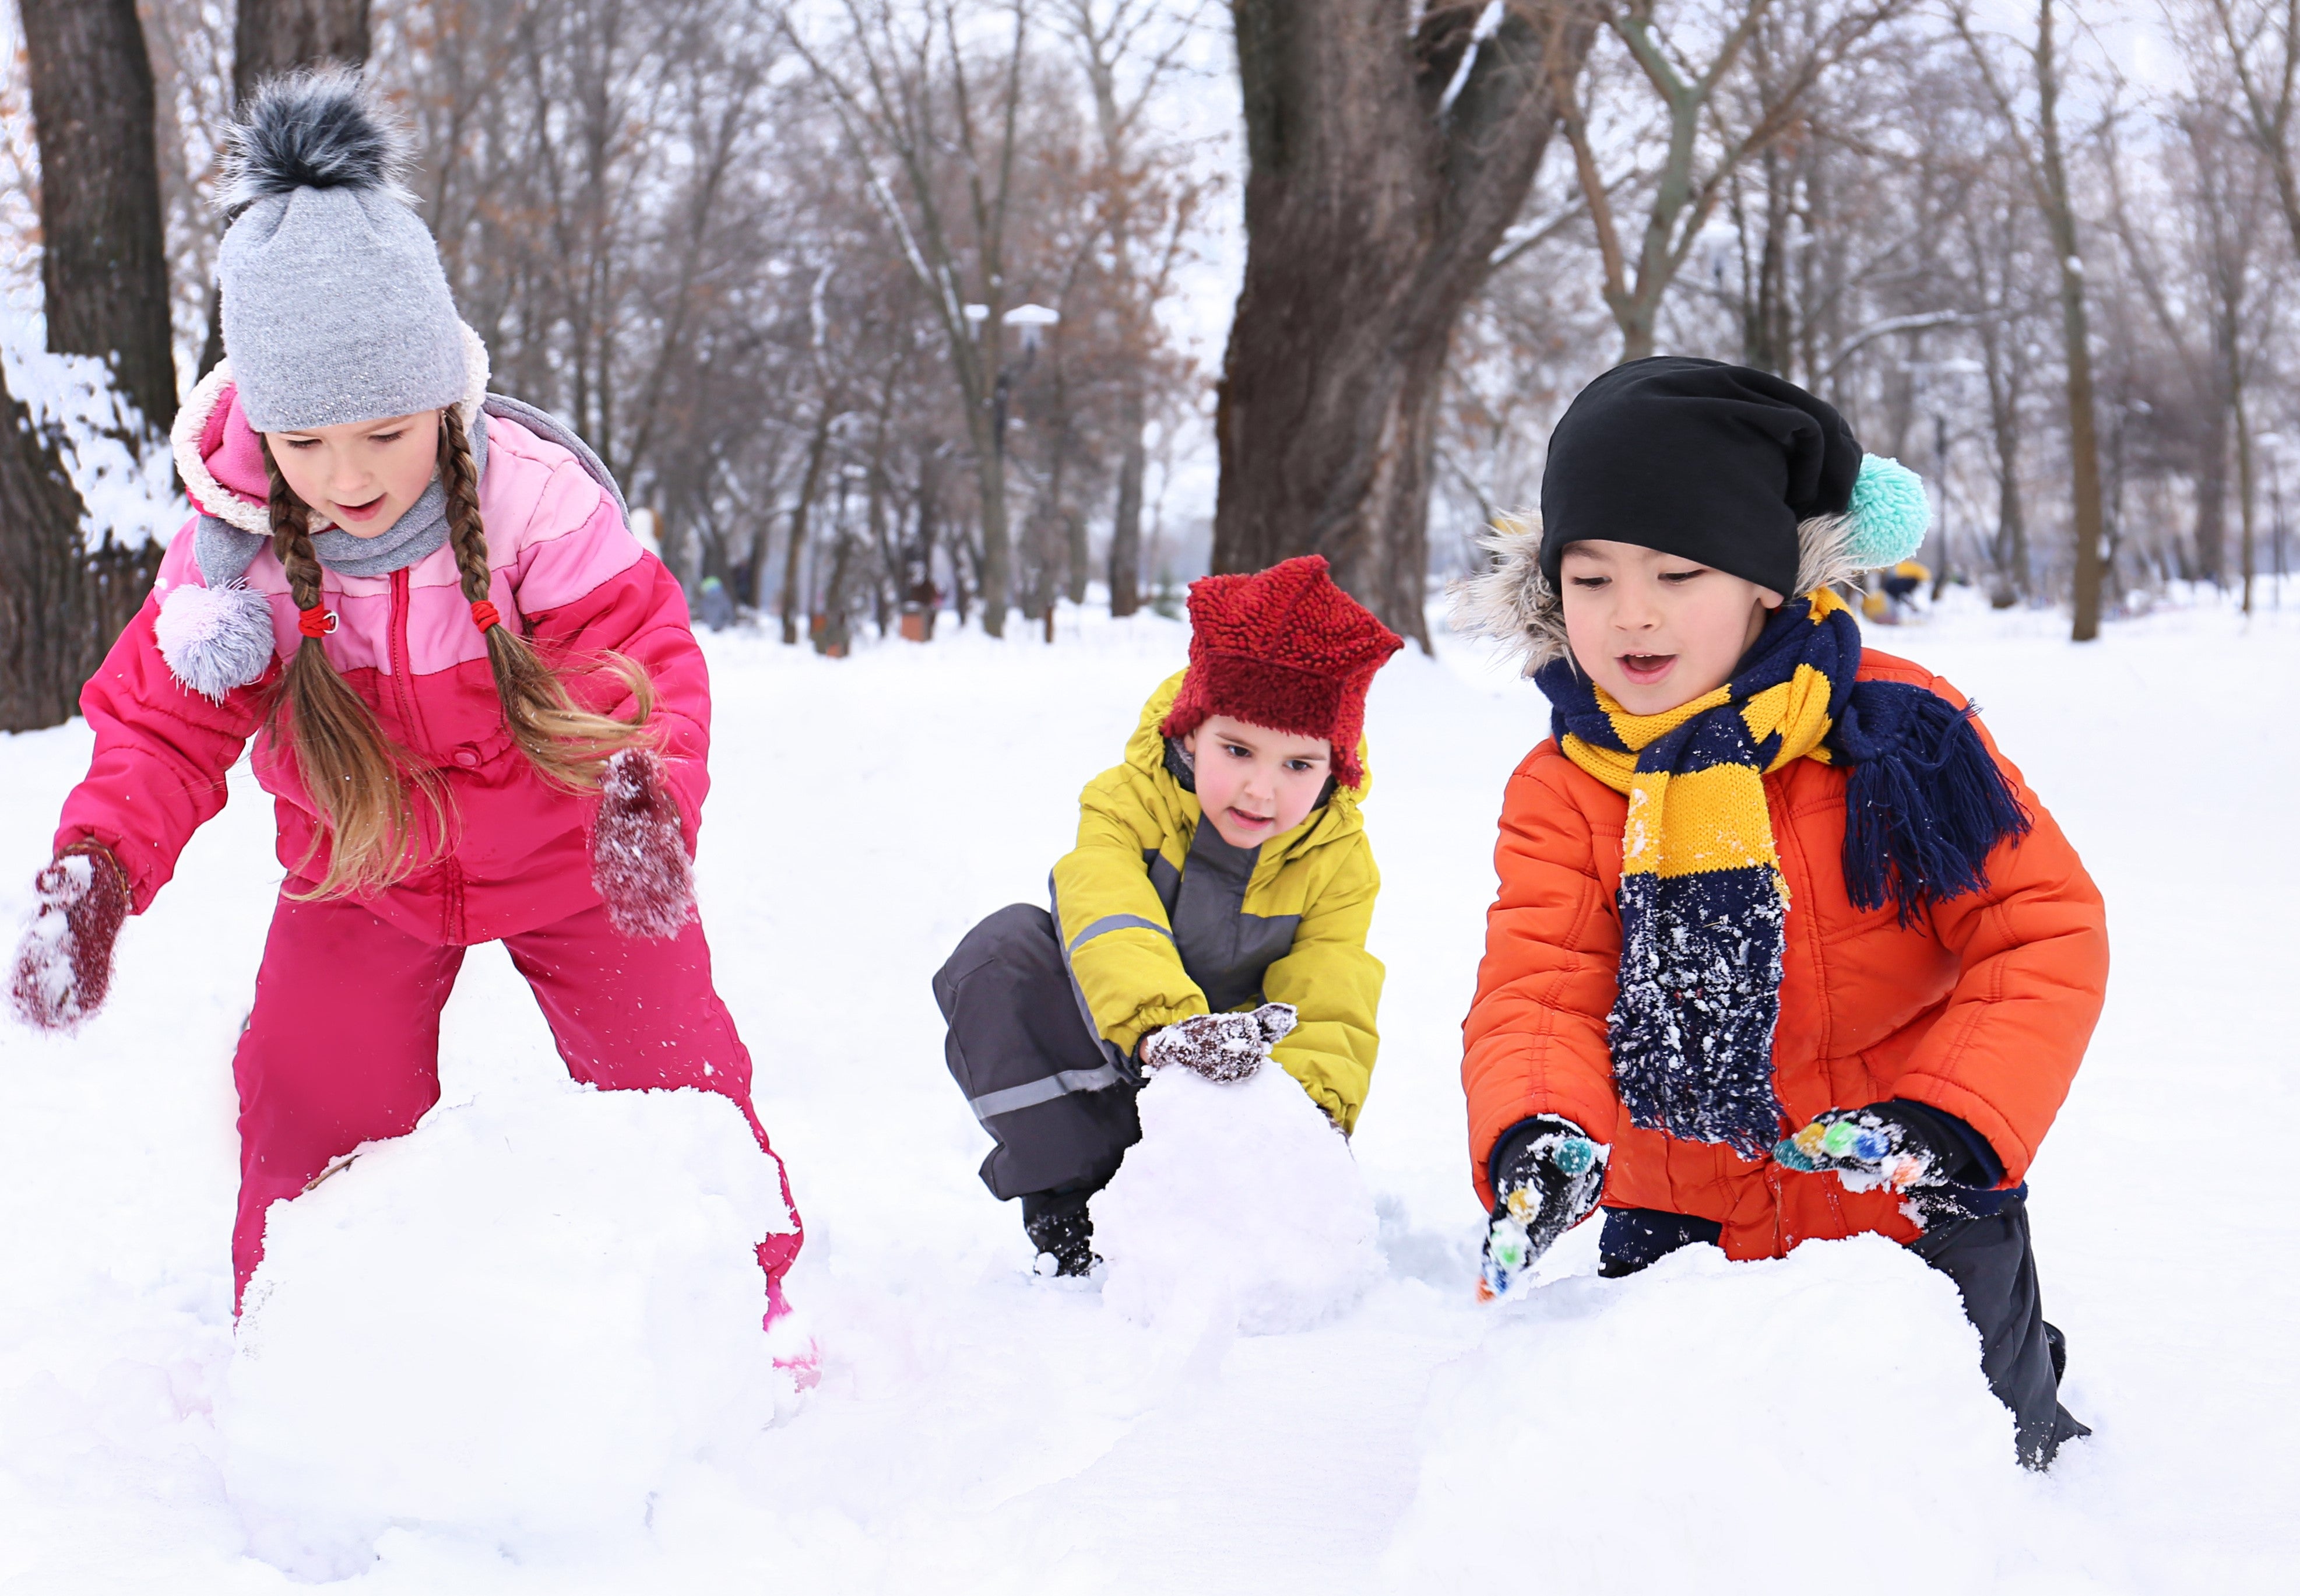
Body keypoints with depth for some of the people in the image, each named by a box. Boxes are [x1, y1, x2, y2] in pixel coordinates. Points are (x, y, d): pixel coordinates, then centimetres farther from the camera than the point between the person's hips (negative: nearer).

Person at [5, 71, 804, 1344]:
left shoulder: (536, 500, -29)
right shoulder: (233, 547, -21)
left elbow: (639, 659, -28)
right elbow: (161, 723, -13)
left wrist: (645, 788, -51)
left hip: (563, 859, -2)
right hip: (361, 872, 2)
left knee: (671, 1068, -4)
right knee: (311, 1100, -8)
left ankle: (744, 1307, 20)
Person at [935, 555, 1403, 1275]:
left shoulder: (1338, 860, -11)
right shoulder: (1129, 801, -18)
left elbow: (1327, 1007, -16)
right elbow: (1111, 926, -36)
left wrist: (1312, 1103, -39)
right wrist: (1166, 1026, -57)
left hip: (1246, 1059, 1)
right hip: (1106, 1047, 0)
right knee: (1003, 953, -30)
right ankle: (1068, 1202, -24)